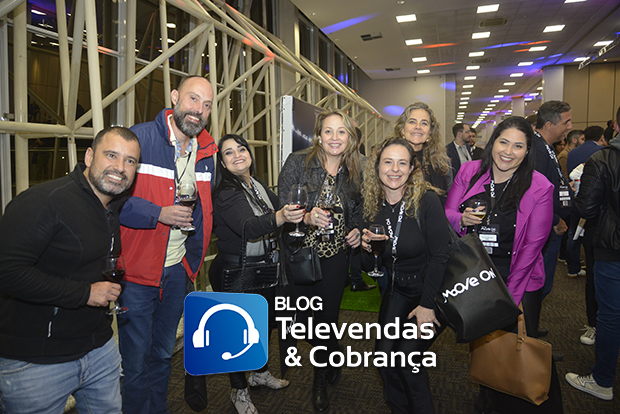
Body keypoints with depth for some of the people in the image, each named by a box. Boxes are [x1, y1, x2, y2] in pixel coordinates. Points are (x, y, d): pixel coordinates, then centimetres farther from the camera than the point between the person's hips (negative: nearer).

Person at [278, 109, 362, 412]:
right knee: (303, 318, 4)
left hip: (335, 254, 2)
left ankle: (321, 379, 37)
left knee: (327, 316, 7)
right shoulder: (298, 162, -9)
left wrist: (357, 230, -3)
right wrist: (307, 217, -30)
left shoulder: (354, 171, 3)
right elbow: (281, 207, -13)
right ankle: (331, 358, 39)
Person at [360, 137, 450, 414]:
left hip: (433, 289, -4)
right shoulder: (372, 206, -4)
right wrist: (367, 249, -17)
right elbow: (370, 268, 4)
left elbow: (440, 257, -16)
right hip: (398, 290, 4)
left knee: (406, 357, -12)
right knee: (384, 353, -4)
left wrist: (427, 305, -15)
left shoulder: (427, 201, -19)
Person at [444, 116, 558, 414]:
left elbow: (532, 245, -10)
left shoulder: (539, 187, -11)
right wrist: (462, 220, -23)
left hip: (519, 279, -2)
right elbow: (447, 214, 2)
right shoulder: (469, 172, -5)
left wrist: (510, 296, -11)